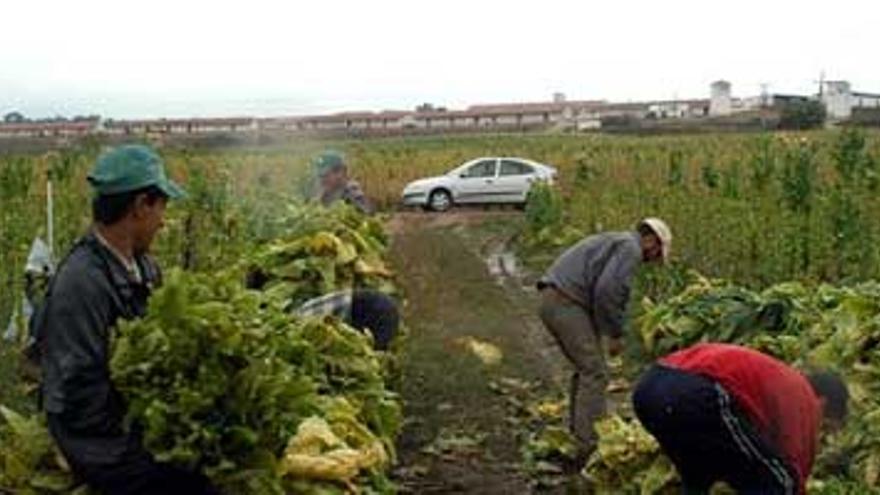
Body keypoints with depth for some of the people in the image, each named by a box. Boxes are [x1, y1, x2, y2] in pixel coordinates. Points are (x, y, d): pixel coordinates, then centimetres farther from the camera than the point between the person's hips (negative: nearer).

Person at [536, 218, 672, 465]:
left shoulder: (613, 241, 27)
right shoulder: (631, 248, -4)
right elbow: (608, 291, -18)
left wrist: (605, 333, 20)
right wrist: (615, 334, -8)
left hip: (551, 299, 10)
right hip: (566, 303, -10)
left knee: (586, 369, 19)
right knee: (595, 373, -9)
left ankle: (577, 433, 23)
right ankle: (588, 447, -11)